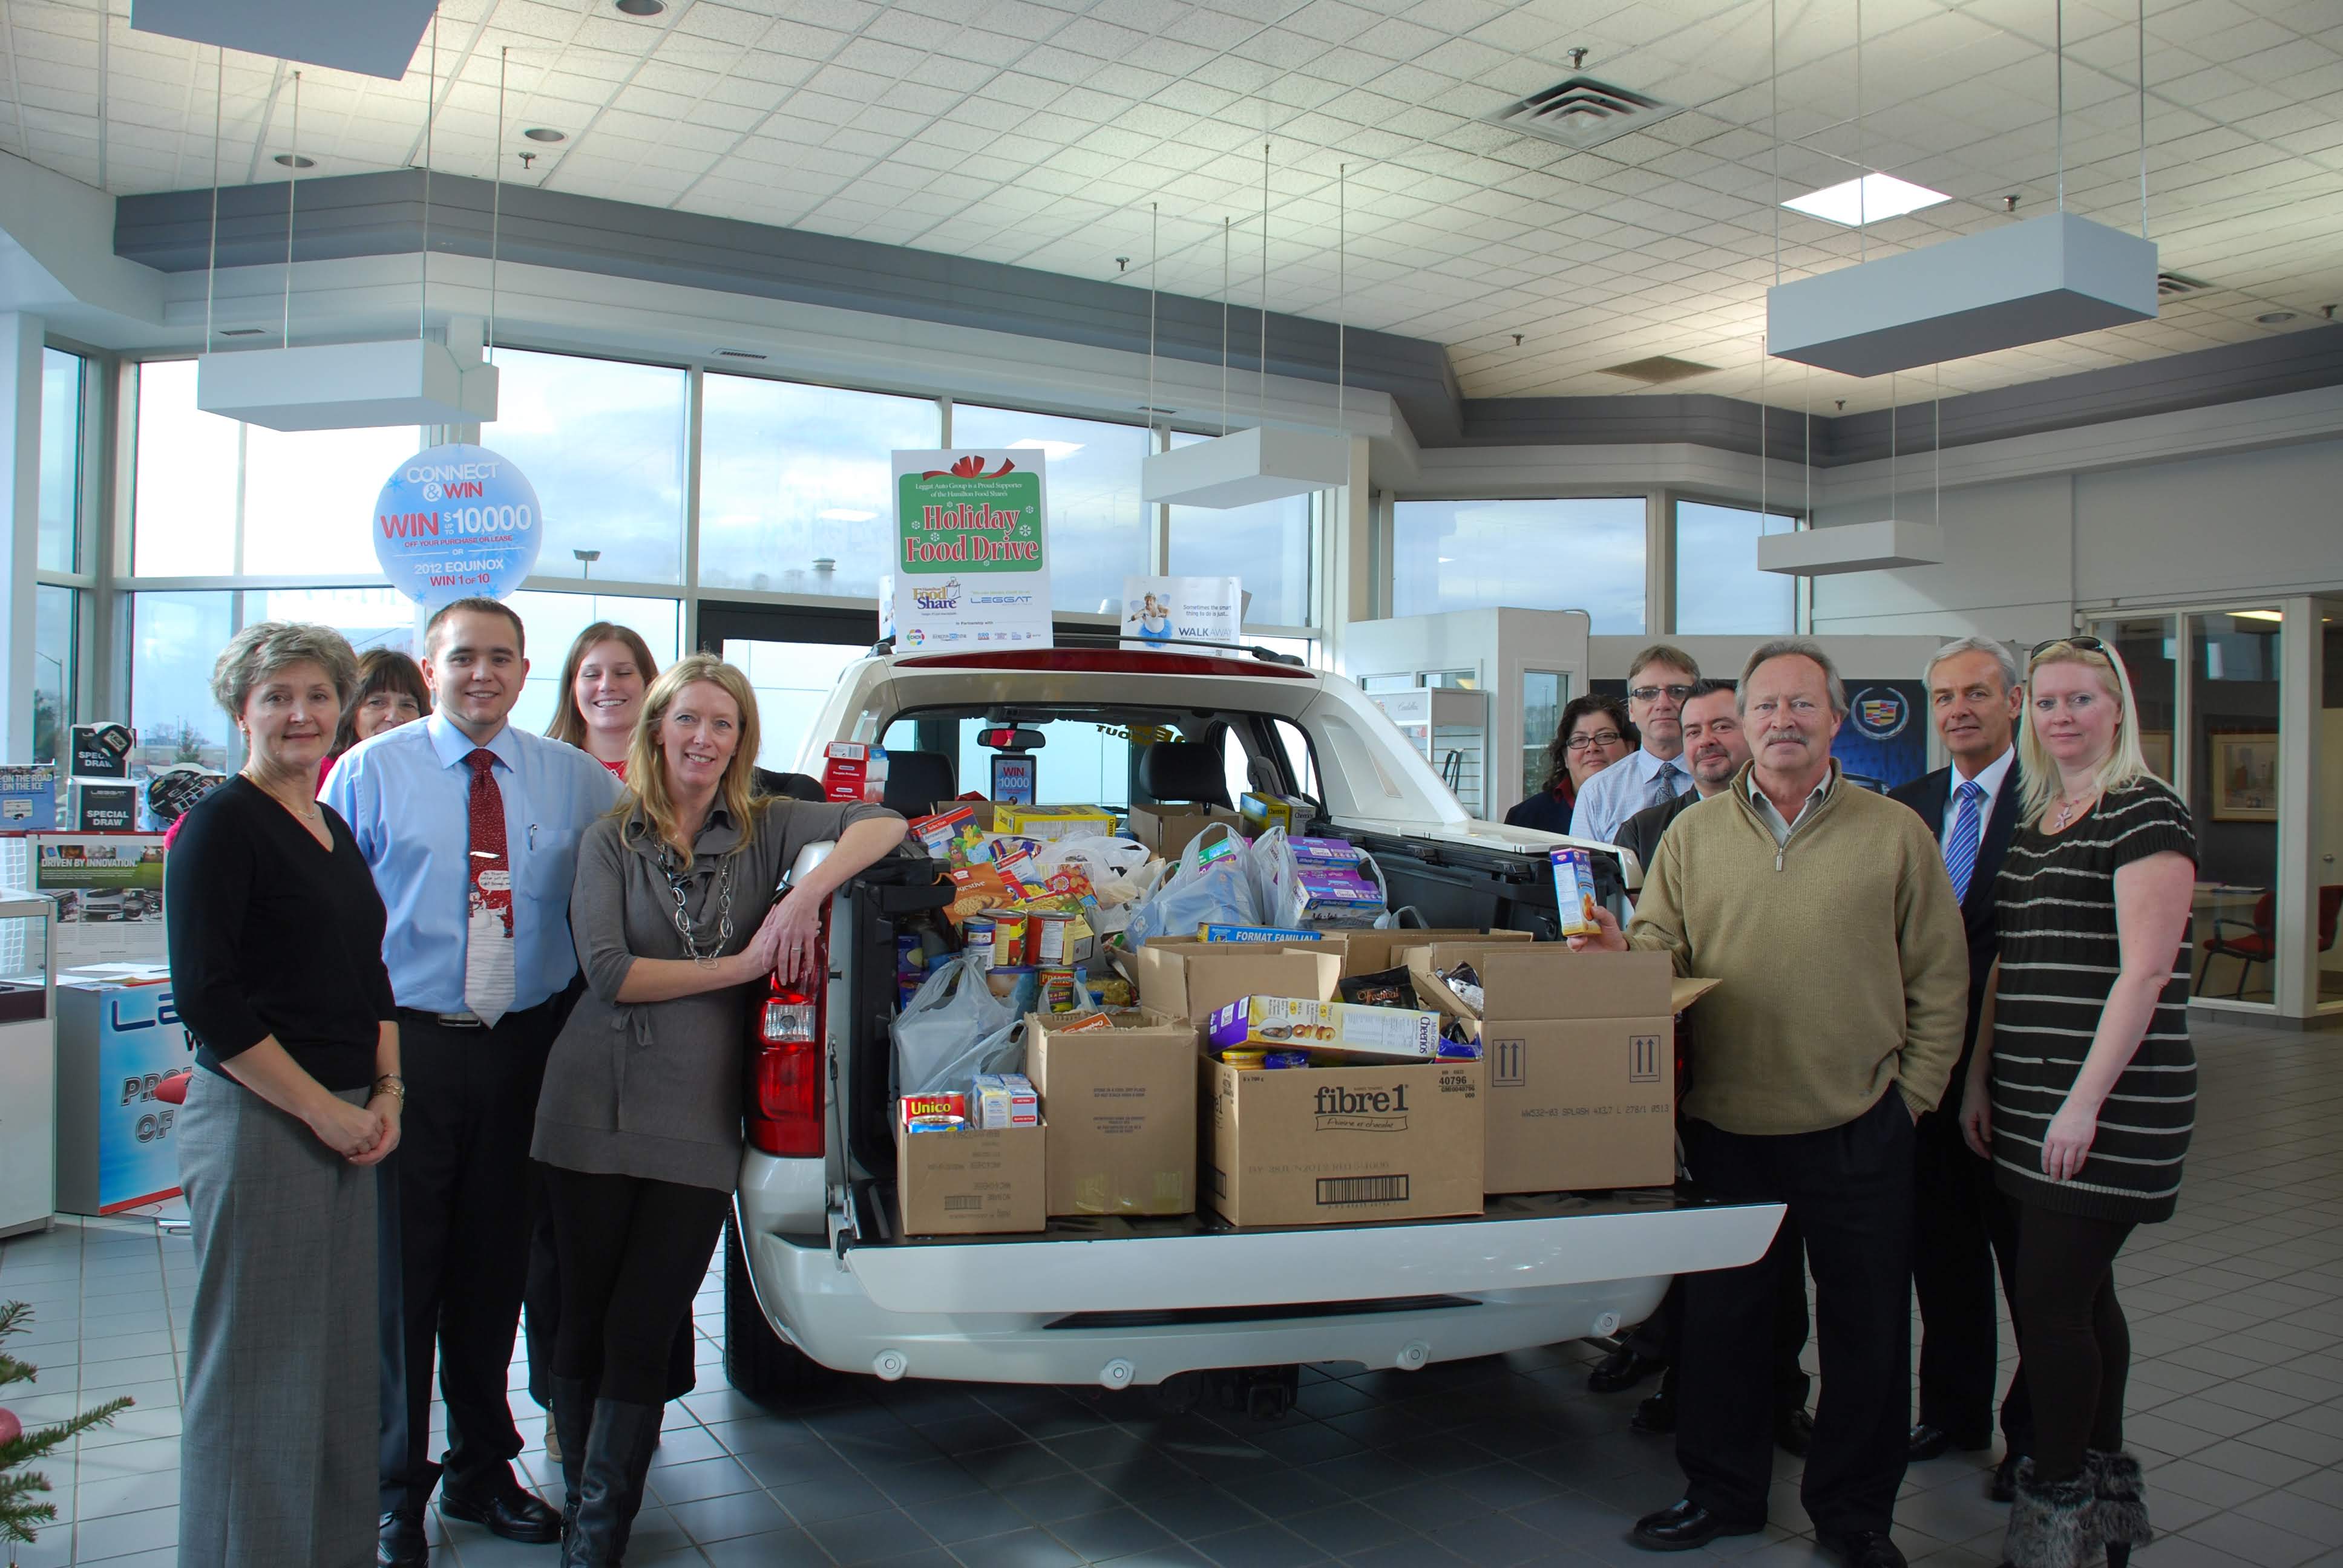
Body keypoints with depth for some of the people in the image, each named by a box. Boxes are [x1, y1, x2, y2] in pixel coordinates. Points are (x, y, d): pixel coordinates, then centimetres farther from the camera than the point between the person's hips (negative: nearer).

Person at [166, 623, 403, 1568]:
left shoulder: (332, 829, 14)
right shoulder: (222, 825, -9)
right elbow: (206, 1000, -15)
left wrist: (386, 1094, 5)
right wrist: (325, 1110, -13)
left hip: (345, 1126, 7)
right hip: (255, 1125, -7)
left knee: (341, 1358, 14)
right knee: (256, 1372, 3)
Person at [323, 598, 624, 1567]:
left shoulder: (572, 779, 6)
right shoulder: (370, 773, 0)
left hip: (521, 1048, 3)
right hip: (406, 1044, -2)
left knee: (496, 1267, 14)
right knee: (400, 1268, 4)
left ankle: (481, 1470, 32)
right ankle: (396, 1489, 23)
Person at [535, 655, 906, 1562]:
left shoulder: (765, 830, 6)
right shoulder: (611, 840, 3)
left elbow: (884, 824, -4)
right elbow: (608, 973, -9)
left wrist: (806, 893, -17)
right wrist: (744, 965, -10)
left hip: (699, 1123, 0)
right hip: (596, 1112, 0)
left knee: (639, 1339, 2)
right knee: (584, 1326, 9)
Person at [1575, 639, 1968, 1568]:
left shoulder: (1895, 834, 2)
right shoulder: (1692, 836, 6)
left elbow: (1939, 979, 3)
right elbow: (1662, 952, 5)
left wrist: (1912, 1094, -2)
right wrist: (1622, 952, -17)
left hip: (1860, 1133, -1)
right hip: (1725, 1128, 1)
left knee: (1865, 1327, 9)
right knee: (1720, 1317, 11)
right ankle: (1723, 1492, 30)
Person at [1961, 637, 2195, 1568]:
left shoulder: (2145, 813, -9)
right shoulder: (2032, 821, 15)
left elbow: (2144, 971, -16)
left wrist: (2084, 1103, -19)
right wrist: (1979, 1081, 10)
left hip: (2110, 1106, -7)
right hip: (2029, 1105, 7)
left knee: (2051, 1299, -6)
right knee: (2081, 1291, 14)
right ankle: (2107, 1488, 27)